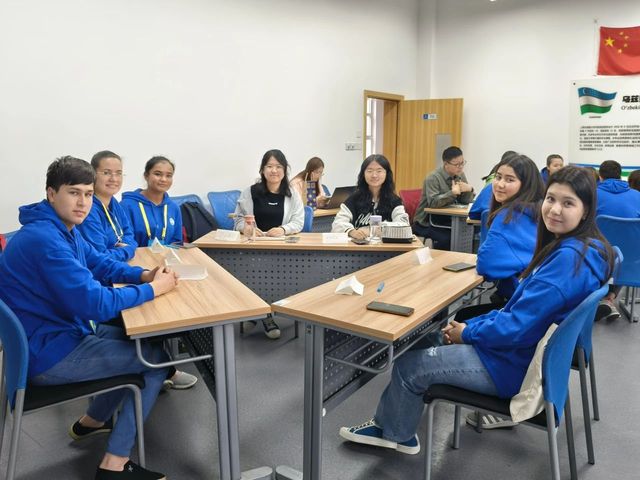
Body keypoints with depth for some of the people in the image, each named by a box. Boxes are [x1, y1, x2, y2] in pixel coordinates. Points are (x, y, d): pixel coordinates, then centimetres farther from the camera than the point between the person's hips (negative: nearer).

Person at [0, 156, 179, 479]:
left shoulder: (63, 229, 4)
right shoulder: (43, 239, -27)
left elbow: (100, 264, 15)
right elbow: (95, 303, -32)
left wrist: (144, 275, -4)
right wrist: (154, 289, -20)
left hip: (59, 335, 10)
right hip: (48, 354, -10)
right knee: (157, 357, -6)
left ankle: (92, 421, 35)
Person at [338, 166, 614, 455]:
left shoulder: (570, 257, -27)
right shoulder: (581, 249, 5)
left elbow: (516, 326, -29)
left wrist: (468, 332, -11)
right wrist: (468, 326, 2)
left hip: (515, 365, -10)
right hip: (532, 344, 10)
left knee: (409, 364, 1)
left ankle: (394, 431, 29)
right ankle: (391, 426, 28)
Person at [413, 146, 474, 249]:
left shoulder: (460, 175, 7)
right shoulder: (433, 178, -15)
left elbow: (466, 201, 8)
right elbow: (432, 203, -29)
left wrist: (469, 189, -12)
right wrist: (452, 193, -35)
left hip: (447, 219, 7)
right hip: (426, 222, -6)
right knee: (445, 238, -32)